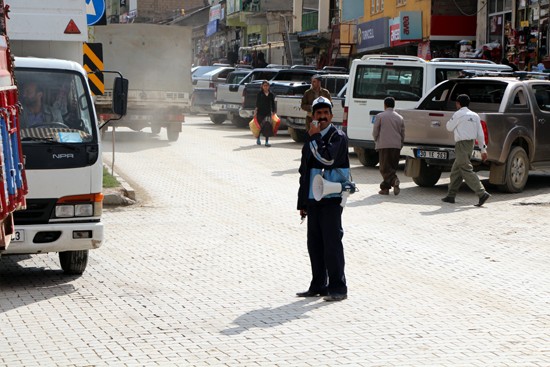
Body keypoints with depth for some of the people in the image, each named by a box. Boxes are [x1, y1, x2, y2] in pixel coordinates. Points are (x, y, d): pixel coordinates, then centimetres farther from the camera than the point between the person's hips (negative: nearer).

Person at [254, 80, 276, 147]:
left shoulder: (271, 94, 7)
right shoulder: (260, 94, 0)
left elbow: (273, 104, 12)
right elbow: (257, 103, -2)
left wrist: (273, 112, 8)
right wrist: (256, 111, -8)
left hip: (268, 113, 1)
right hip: (260, 113, -1)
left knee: (268, 126, -9)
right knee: (260, 126, 8)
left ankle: (267, 141, -7)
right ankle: (258, 139, 31)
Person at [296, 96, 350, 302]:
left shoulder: (338, 136, -5)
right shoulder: (310, 138, 15)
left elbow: (328, 158, -25)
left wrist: (315, 137, -13)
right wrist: (302, 202, 18)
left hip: (331, 199, -7)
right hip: (313, 198, 7)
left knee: (332, 243, -6)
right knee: (314, 244, 11)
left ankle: (338, 288, 1)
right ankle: (318, 285, 20)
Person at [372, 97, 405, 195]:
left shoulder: (380, 116, -2)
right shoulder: (399, 118, 11)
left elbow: (375, 132, -1)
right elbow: (403, 134, 14)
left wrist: (376, 141, 17)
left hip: (384, 145, -4)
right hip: (396, 146, 4)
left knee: (385, 168, -2)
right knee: (392, 167, 12)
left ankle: (394, 180, -25)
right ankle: (385, 188, 9)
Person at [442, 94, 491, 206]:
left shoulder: (458, 114, -10)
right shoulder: (474, 116, 11)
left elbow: (449, 127, 0)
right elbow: (480, 134, 9)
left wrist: (450, 120, 19)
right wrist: (483, 149, 10)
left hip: (461, 145, -9)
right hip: (470, 145, 9)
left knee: (467, 170, -12)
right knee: (455, 171, 16)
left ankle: (482, 193, -22)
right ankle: (451, 196, 20)